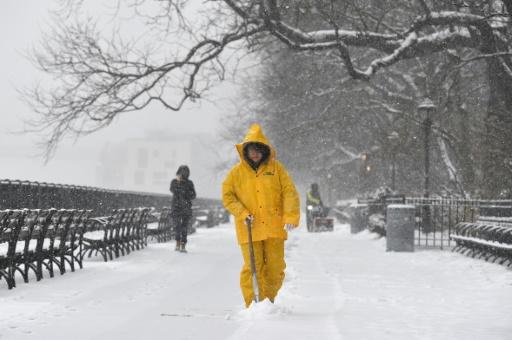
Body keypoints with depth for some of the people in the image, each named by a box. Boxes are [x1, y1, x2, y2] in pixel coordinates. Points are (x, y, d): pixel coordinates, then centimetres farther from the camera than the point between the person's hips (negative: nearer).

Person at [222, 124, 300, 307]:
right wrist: (242, 213, -9)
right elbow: (227, 195, 6)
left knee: (275, 267, 5)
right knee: (252, 268, -4)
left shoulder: (275, 168, 5)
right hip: (249, 230, -1)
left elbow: (289, 192, 1)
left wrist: (291, 216, -11)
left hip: (274, 228, 1)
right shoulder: (237, 172, 5)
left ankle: (268, 301, 23)